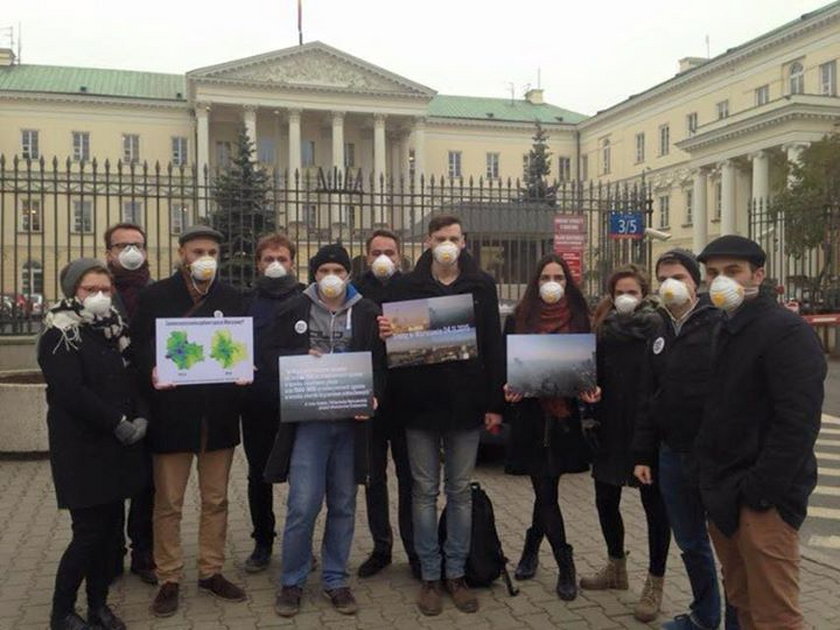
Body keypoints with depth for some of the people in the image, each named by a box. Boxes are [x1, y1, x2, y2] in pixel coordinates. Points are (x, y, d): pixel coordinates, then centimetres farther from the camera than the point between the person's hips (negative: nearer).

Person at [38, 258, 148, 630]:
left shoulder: (112, 329, 13)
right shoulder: (60, 334, -8)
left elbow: (130, 379, 15)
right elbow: (71, 391, -18)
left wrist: (139, 418, -2)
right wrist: (119, 424, -16)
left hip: (116, 447, 6)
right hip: (82, 449, -6)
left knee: (109, 529, 10)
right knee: (89, 532, -4)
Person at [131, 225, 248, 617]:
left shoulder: (231, 298, 6)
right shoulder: (155, 296, -1)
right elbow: (140, 348, -3)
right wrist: (152, 373, -24)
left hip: (218, 414, 3)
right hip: (171, 413, -2)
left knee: (216, 500, 12)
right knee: (168, 503, 6)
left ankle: (211, 571, 26)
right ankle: (169, 579, 20)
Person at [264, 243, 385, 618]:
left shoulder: (368, 312, 4)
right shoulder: (295, 309, 3)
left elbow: (380, 362, 6)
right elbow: (273, 354, 7)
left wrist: (373, 397, -11)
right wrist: (302, 357, -12)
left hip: (351, 419, 2)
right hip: (308, 418, -1)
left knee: (343, 505, 10)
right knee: (303, 505, -4)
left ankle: (335, 580, 25)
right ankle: (291, 582, 15)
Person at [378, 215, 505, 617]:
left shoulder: (482, 286, 3)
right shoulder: (406, 286, 2)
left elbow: (493, 346, 2)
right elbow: (391, 335, 5)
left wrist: (495, 403, -3)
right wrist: (384, 333, -20)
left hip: (466, 403, 1)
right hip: (420, 403, 0)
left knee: (460, 492, 10)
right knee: (425, 492, 8)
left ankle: (456, 574, 23)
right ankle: (430, 576, 20)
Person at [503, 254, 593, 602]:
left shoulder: (578, 318, 4)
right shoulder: (518, 319, 2)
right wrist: (508, 388, -15)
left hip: (564, 415, 1)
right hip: (530, 414, -1)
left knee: (546, 489, 10)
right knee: (546, 491, 0)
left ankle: (531, 549, 33)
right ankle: (565, 566, 11)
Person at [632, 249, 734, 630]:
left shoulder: (719, 326, -9)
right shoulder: (660, 335, 12)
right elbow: (648, 399, 15)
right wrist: (642, 455, 12)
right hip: (672, 455, 7)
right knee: (690, 543, 18)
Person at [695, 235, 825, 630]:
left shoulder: (787, 331, -13)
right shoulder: (726, 331, 15)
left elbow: (798, 422, -21)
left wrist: (760, 490, -21)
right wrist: (712, 477, 13)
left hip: (763, 500, -9)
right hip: (724, 494, 9)